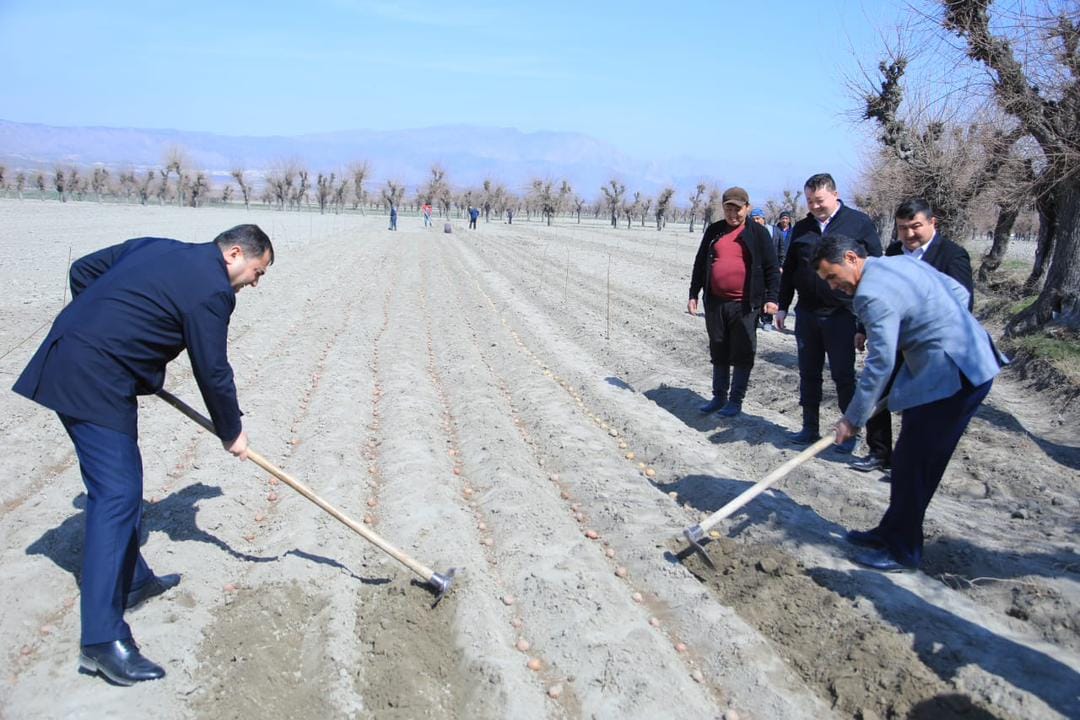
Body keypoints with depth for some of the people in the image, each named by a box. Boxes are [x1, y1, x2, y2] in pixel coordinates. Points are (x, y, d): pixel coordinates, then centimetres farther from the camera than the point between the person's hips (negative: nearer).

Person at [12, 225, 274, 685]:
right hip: (95, 382, -10)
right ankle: (102, 639, -11)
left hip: (66, 363, 10)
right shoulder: (212, 290, -11)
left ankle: (132, 581, 34)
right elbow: (213, 373, -7)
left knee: (121, 484, 19)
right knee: (116, 494, -12)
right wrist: (231, 434, 7)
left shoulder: (157, 247, 15)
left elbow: (82, 271, 22)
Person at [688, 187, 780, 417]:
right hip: (715, 303, 4)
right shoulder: (714, 231, 10)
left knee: (742, 355, 3)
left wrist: (771, 297, -10)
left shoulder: (758, 233, 0)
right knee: (719, 353, 13)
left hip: (744, 305, -4)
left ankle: (735, 400, 14)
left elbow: (771, 268, 0)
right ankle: (719, 397, 25)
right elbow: (700, 264, 14)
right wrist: (693, 294, 10)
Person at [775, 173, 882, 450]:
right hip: (807, 313, 5)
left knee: (843, 374, 3)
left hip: (841, 313, -4)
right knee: (808, 373, 11)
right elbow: (789, 270, 15)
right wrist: (783, 306, 12)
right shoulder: (802, 228, 10)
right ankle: (810, 428, 23)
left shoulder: (859, 223, -2)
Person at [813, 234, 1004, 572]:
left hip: (951, 376, -10)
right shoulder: (904, 261, 11)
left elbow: (880, 364, -19)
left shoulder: (873, 294, -19)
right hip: (972, 361, 10)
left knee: (911, 464, 0)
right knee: (917, 461, 17)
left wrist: (852, 419, -12)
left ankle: (903, 552, 14)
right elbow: (961, 293, 19)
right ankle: (892, 532, 29)